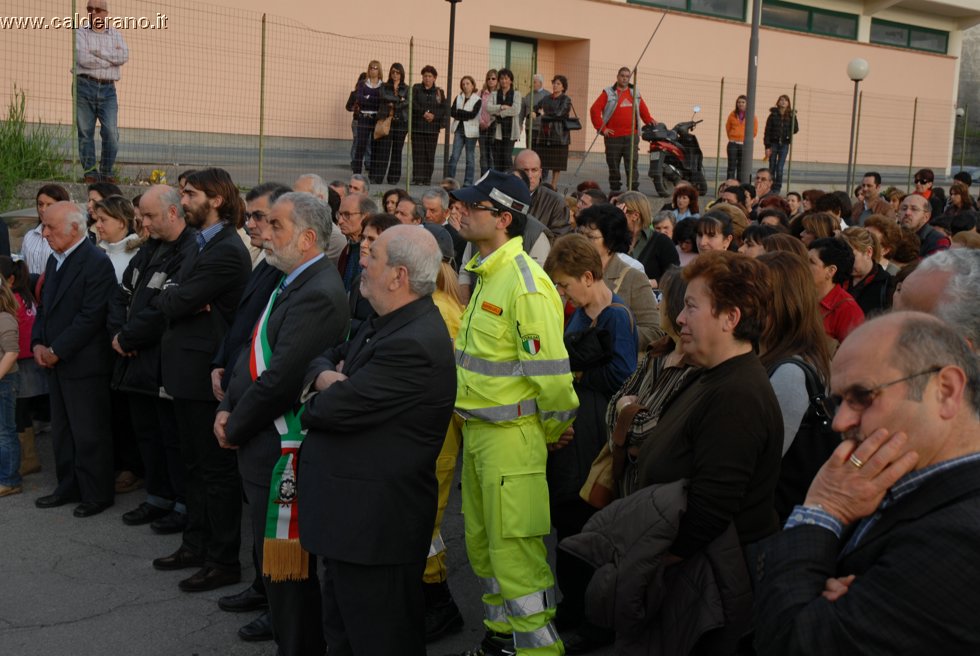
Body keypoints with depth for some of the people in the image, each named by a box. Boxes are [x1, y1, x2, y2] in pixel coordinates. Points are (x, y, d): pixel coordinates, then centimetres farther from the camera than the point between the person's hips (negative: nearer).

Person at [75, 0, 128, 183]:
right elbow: (83, 58, -11)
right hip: (85, 86, -1)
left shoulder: (115, 34, 15)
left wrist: (99, 52, -8)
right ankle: (90, 173, 4)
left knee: (111, 132, -9)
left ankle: (107, 172, 3)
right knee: (85, 132, -2)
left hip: (108, 89, 2)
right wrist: (112, 58, -5)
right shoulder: (81, 33, 6)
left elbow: (124, 56, -3)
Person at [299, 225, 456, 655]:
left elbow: (336, 410, -24)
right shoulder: (387, 325, 9)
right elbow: (321, 360, 16)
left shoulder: (413, 345, -24)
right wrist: (327, 377, -8)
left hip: (374, 522, -10)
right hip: (353, 511, 10)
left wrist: (318, 396, 0)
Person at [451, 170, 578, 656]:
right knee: (481, 543, 20)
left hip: (511, 434, -10)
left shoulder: (526, 284, -20)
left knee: (514, 550, -5)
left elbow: (550, 372, -21)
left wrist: (552, 430, -9)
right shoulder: (484, 274, 10)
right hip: (476, 429, 10)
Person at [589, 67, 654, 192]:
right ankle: (614, 190, 15)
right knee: (613, 165, 5)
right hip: (613, 136, -2)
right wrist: (601, 128, -9)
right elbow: (594, 109, -5)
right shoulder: (608, 93, 1)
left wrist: (649, 121, 9)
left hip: (631, 136, 2)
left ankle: (634, 190, -5)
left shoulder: (634, 92, 14)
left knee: (632, 164, -5)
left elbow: (643, 109, 24)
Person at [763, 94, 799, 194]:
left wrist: (793, 117, -12)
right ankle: (770, 188, 13)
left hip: (784, 145, 0)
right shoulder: (773, 115, -1)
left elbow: (795, 130, -1)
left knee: (780, 168, -4)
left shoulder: (790, 116, 3)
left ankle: (777, 189, 2)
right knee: (772, 168, 4)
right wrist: (767, 147, -7)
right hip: (773, 143, 0)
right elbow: (767, 131, -2)